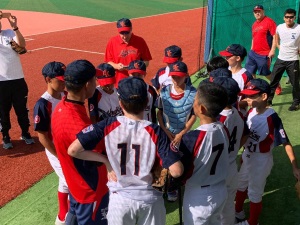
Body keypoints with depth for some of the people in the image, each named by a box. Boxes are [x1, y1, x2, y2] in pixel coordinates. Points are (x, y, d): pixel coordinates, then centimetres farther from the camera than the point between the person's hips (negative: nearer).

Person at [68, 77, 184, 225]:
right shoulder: (155, 131, -16)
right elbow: (176, 171, -21)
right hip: (149, 199, 0)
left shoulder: (107, 126, -14)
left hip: (120, 199, 0)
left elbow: (73, 150, -15)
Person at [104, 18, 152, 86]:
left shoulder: (140, 41, -1)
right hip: (118, 83, 0)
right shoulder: (112, 42, 0)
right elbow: (108, 61, 6)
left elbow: (146, 62, 3)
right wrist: (116, 66, -14)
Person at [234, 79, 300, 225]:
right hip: (247, 157, 8)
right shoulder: (251, 111, -8)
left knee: (254, 193, 12)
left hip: (261, 161, -7)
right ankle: (238, 212, 53)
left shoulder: (272, 118, -28)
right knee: (241, 185, 27)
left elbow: (285, 142, -25)